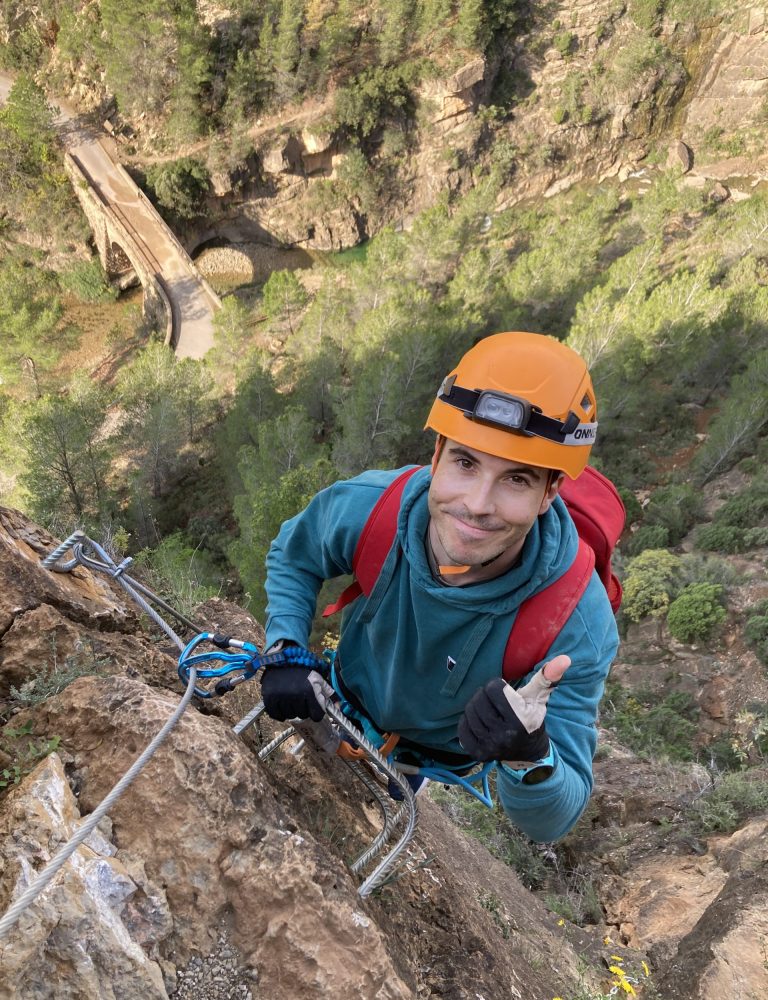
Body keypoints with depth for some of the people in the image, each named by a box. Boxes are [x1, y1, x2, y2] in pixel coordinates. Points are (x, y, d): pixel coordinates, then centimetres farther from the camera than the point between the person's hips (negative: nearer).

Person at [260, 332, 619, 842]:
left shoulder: (578, 624, -38)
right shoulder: (365, 508, -33)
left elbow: (551, 823, -30)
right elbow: (293, 556, -7)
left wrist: (530, 758, -53)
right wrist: (285, 652, -22)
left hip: (443, 764, -1)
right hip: (343, 709, 2)